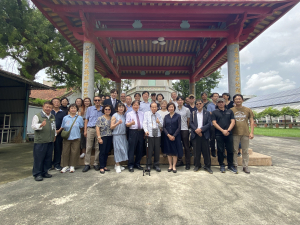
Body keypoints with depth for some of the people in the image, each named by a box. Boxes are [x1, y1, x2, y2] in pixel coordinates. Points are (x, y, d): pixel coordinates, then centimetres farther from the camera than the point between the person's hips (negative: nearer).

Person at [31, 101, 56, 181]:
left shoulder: (53, 117, 16)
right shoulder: (37, 116, -2)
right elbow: (33, 126, -11)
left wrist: (54, 135, 20)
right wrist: (41, 125, -29)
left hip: (50, 141, 6)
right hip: (40, 141, -6)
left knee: (48, 158, 11)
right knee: (39, 158, -1)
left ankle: (44, 172, 23)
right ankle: (37, 174, 11)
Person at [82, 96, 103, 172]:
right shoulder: (89, 109, 11)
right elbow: (86, 120, 9)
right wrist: (85, 130, 1)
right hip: (90, 129, 0)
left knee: (97, 147, 4)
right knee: (88, 147, -1)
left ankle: (96, 164, 14)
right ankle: (87, 164, 7)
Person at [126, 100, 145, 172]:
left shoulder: (142, 113, 14)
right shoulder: (129, 114, 4)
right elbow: (127, 124, -4)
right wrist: (131, 123, -25)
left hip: (141, 132, 4)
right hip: (133, 132, -4)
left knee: (140, 149, 9)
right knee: (131, 149, -1)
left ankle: (137, 164, 25)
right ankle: (130, 165, 10)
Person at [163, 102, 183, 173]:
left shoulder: (178, 116, -1)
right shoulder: (166, 117, 7)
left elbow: (179, 127, -5)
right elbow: (164, 127, 3)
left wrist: (174, 136, -11)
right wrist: (168, 135, -11)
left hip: (175, 136, -2)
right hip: (167, 136, 3)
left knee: (175, 151, 2)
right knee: (169, 151, 7)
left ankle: (174, 166, 13)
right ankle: (170, 166, 19)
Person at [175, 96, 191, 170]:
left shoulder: (186, 109, 2)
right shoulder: (174, 109, 6)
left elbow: (188, 120, 6)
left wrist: (187, 127, 6)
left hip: (184, 130, -2)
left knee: (186, 146, 2)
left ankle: (188, 163, 11)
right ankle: (180, 161, 25)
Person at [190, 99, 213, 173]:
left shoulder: (207, 113, 6)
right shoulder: (193, 113, 11)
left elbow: (209, 123, -3)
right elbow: (191, 123, 2)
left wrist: (201, 129, -14)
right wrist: (196, 130, -13)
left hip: (204, 134, -1)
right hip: (195, 134, 1)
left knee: (206, 151, 3)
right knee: (196, 151, 5)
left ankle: (207, 166, 15)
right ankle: (197, 165, 18)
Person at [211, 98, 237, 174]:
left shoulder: (229, 111, 14)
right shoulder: (214, 112, 7)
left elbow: (233, 122, 5)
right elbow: (214, 123, -2)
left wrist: (228, 130, -10)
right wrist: (222, 130, -12)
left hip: (229, 133, 2)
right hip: (219, 134, -2)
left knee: (230, 150, 5)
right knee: (220, 150, 3)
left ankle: (230, 166, 18)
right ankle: (222, 166, 15)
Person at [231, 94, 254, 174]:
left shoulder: (248, 110, 8)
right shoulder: (231, 110, 3)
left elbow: (252, 122, 7)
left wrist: (251, 132, -1)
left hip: (245, 133, 1)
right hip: (235, 133, -1)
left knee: (245, 151, 9)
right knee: (235, 150, 6)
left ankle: (245, 166, 20)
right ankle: (235, 165, 17)